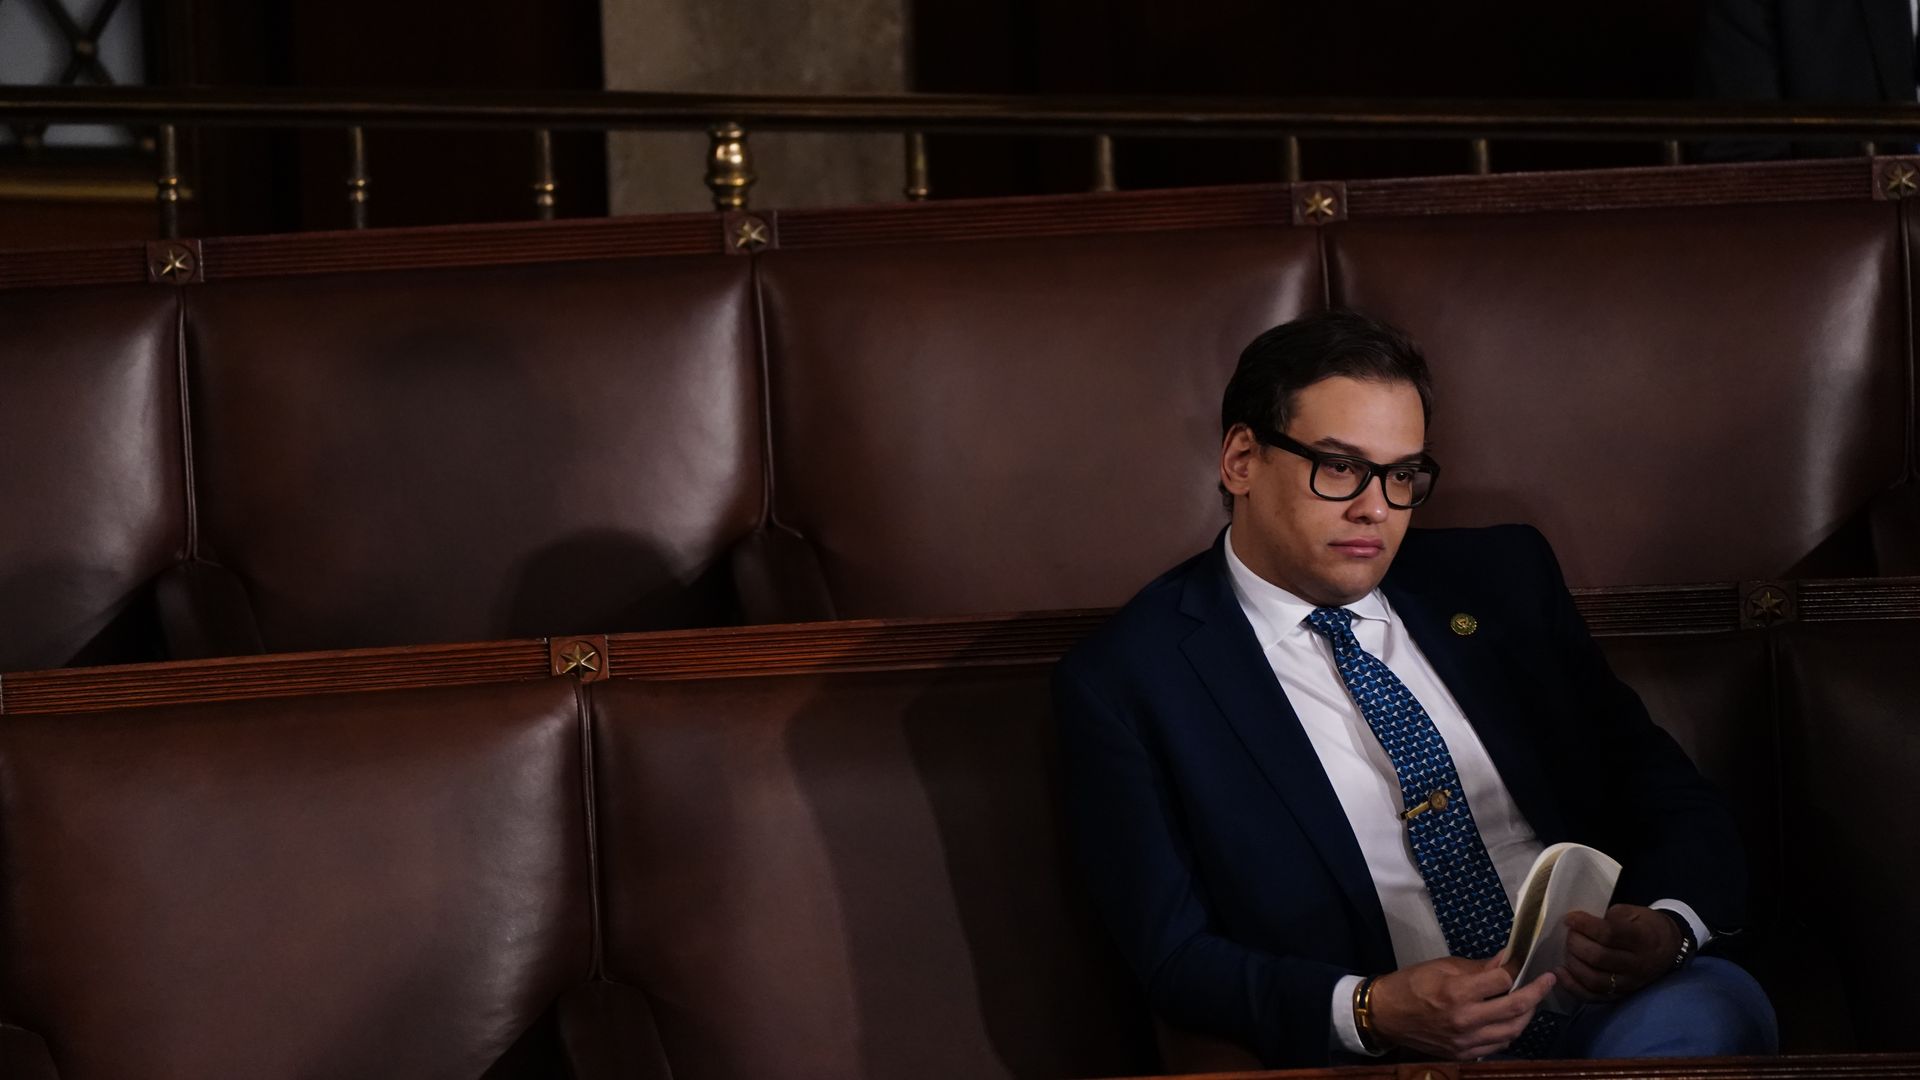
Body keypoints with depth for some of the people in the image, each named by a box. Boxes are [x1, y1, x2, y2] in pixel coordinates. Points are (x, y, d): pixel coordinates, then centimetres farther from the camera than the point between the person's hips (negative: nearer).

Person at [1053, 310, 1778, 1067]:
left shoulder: (1499, 578, 16)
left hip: (1609, 1004, 3)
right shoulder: (1123, 682, 4)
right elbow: (1176, 959, -1)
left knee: (1713, 1001, -32)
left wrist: (1668, 926, -9)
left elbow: (1667, 794, 15)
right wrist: (1370, 1012, -20)